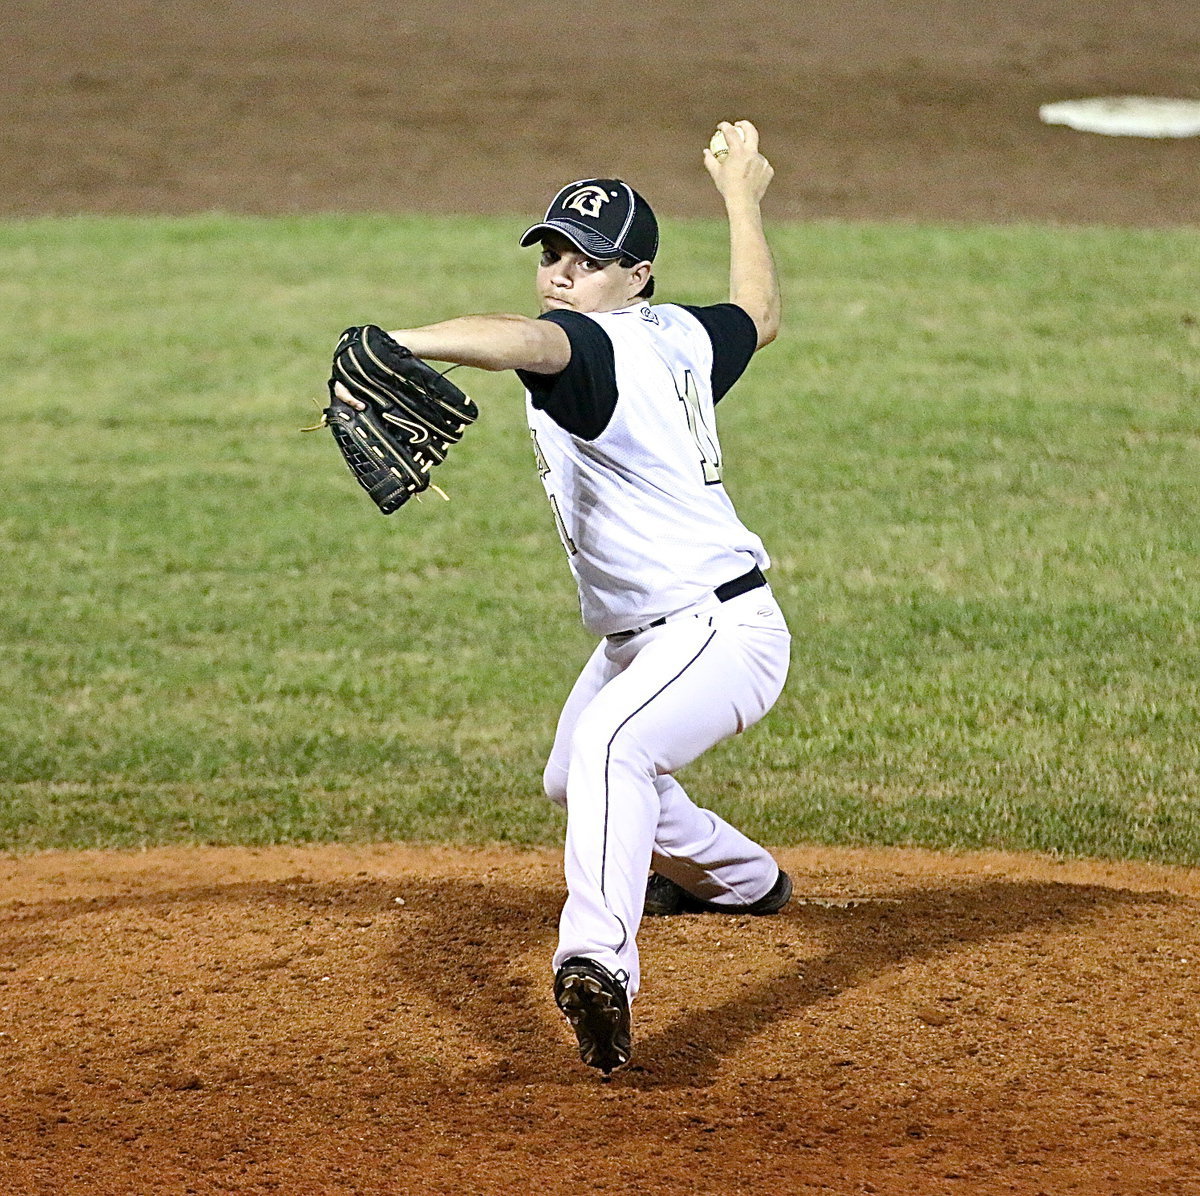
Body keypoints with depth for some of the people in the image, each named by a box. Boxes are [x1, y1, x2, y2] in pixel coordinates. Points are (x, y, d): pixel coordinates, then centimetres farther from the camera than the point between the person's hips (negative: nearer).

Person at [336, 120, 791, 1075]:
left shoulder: (598, 346, -23)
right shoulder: (681, 339, 3)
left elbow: (533, 343, -47)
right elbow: (758, 312, 25)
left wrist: (404, 344, -64)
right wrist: (743, 198, 40)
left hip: (721, 631, -11)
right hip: (638, 638, 11)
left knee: (610, 744, -39)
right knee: (574, 778, 32)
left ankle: (599, 960, -57)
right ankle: (739, 879, 57)